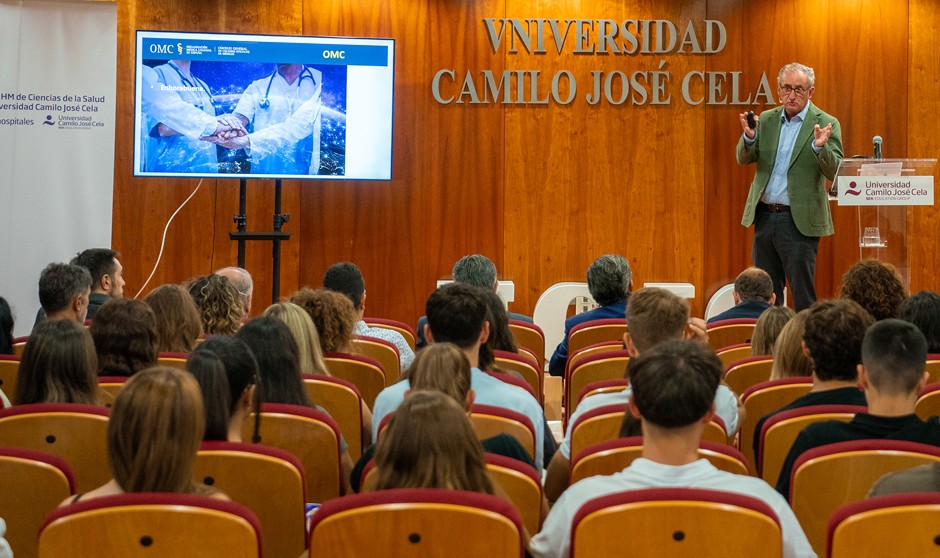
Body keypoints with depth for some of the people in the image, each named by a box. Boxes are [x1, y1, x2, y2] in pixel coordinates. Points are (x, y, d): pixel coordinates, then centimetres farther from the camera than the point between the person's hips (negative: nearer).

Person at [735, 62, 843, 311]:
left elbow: (835, 172, -13)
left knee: (803, 296, -1)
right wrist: (749, 137, -17)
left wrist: (820, 147, -31)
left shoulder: (826, 124, -5)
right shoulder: (766, 119, 9)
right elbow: (743, 159, 3)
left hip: (799, 221, -5)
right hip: (764, 216, 5)